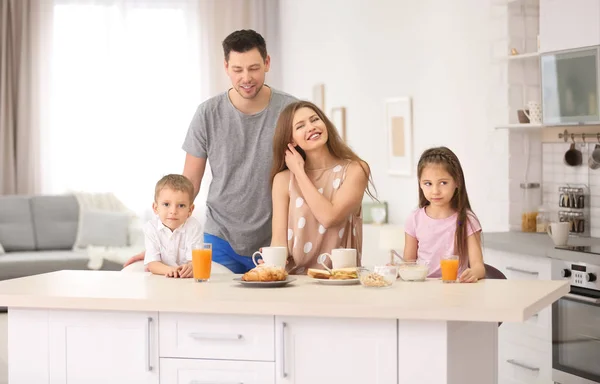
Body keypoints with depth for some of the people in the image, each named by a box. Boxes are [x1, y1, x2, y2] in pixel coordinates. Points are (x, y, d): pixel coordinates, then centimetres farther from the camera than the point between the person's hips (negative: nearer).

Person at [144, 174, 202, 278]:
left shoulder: (194, 227, -10)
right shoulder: (151, 228, -7)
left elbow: (194, 258, -17)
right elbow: (152, 263, -13)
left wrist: (190, 267, -42)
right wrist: (169, 270, -35)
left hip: (187, 278, 0)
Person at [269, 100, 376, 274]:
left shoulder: (355, 169, 0)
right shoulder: (283, 179, 6)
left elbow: (329, 217, -13)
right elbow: (279, 237, -2)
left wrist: (299, 172, -4)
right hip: (296, 277, 2)